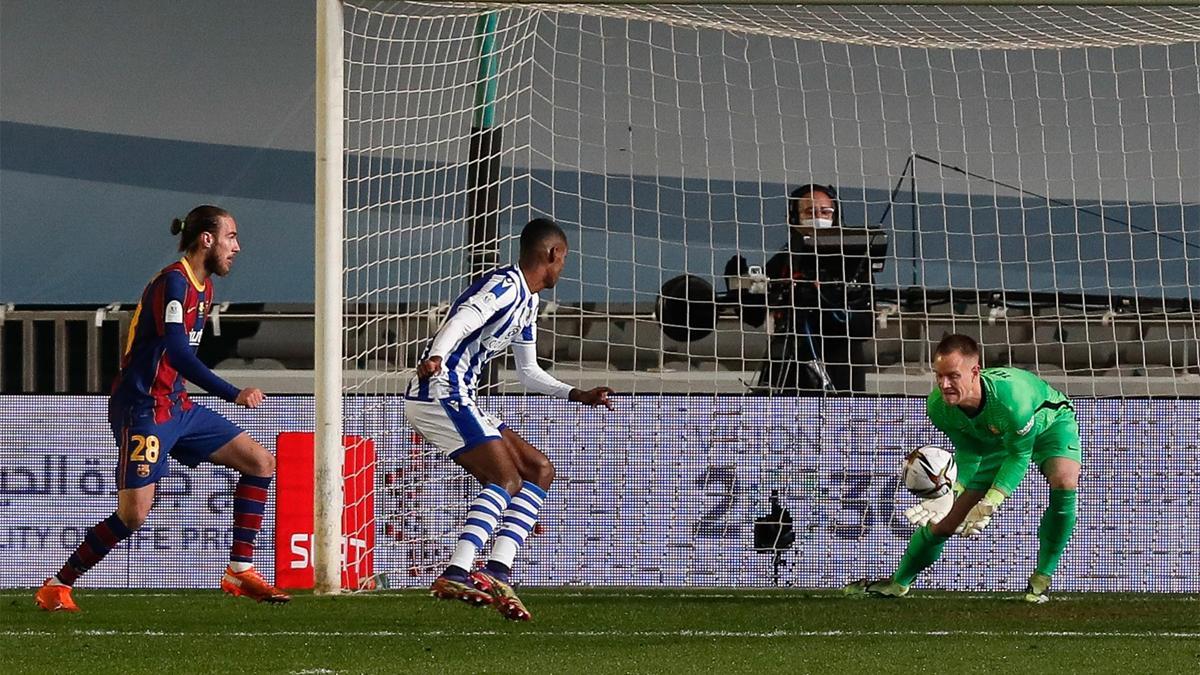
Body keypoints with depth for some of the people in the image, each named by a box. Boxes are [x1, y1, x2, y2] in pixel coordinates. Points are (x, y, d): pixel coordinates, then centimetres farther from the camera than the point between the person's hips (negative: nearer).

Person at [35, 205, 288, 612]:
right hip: (144, 408, -10)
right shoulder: (174, 282, -17)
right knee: (135, 513, -14)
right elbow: (176, 351, -29)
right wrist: (234, 395, -32)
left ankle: (240, 571, 6)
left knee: (260, 463, 4)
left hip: (177, 407, 10)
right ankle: (56, 587, 0)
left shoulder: (203, 287, 13)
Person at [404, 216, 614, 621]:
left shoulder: (528, 303, 22)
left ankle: (498, 572, -6)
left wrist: (578, 396, 28)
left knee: (539, 470, 8)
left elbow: (528, 372, 33)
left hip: (458, 401, 11)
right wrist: (435, 357, -46)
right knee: (506, 480, -21)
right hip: (439, 394, -11)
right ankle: (457, 574, -36)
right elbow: (461, 321, -29)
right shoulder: (506, 285, -10)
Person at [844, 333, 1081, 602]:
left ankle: (1042, 577, -18)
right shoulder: (938, 406, -29)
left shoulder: (1010, 394, -45)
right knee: (943, 522, 1)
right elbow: (968, 451, -11)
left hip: (1050, 422, -4)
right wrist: (951, 494, -26)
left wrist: (989, 504, -34)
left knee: (1064, 481, -35)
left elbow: (1020, 454, -29)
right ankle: (898, 583, 26)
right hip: (993, 439, 4)